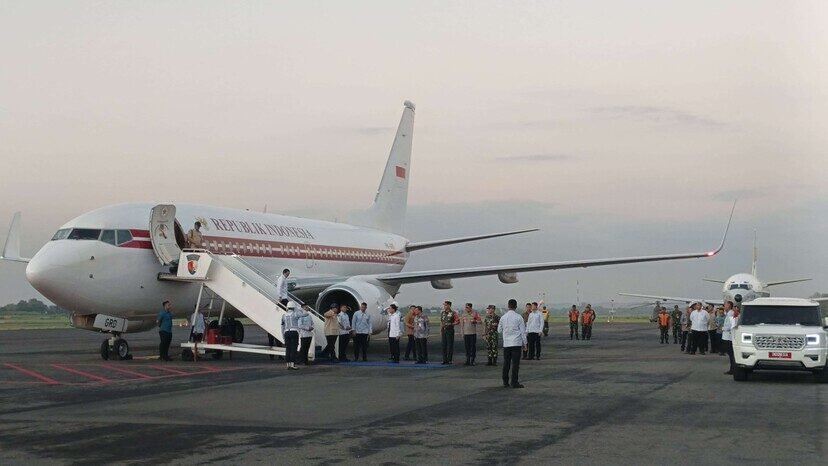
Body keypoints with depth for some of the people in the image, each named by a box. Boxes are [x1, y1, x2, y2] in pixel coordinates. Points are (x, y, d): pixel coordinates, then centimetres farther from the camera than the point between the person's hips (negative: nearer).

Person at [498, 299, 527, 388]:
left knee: (506, 363, 9)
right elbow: (523, 331, -2)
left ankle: (505, 382, 13)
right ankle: (514, 382, -3)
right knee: (515, 363, -1)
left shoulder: (503, 318, 3)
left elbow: (499, 331, 13)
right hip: (516, 343, -3)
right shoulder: (518, 317, -5)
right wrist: (524, 343, 5)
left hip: (506, 343, 3)